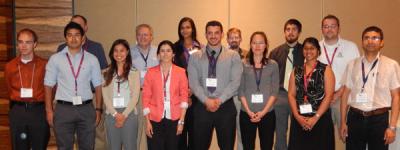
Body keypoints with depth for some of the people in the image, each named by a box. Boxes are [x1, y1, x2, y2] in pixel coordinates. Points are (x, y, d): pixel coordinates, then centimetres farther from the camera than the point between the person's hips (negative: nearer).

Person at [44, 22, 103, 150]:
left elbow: (98, 85, 6)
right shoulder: (55, 59, 1)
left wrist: (98, 109, 2)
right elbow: (48, 86, 3)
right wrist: (49, 110, -2)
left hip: (86, 109, 1)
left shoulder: (92, 59, 4)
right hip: (63, 109, -1)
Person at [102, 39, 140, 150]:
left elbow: (135, 96, -3)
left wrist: (124, 115, -11)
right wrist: (115, 114, -10)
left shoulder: (134, 72, 3)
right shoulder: (107, 73, 9)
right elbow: (105, 96, 2)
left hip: (129, 113, -2)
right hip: (111, 114, 2)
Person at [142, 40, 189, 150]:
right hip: (155, 119, 0)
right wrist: (147, 122, -4)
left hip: (174, 119, 0)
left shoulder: (180, 72, 0)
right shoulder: (151, 72, 0)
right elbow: (146, 97, 0)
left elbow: (184, 96, 1)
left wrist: (181, 121, -4)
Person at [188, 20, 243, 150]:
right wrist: (206, 100, -15)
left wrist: (219, 100, -14)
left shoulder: (233, 56, 4)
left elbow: (235, 81, -5)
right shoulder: (195, 57, 7)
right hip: (202, 107, 1)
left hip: (226, 106, 0)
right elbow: (193, 82, -2)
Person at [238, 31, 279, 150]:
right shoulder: (243, 65, 3)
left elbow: (274, 91, 0)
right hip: (246, 114, 0)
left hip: (267, 113, 0)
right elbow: (240, 90, 1)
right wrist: (248, 111, -9)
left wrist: (263, 111, -10)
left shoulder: (273, 65, 4)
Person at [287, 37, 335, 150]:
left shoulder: (326, 70, 2)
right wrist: (297, 116, -8)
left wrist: (315, 118, -13)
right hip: (299, 120, 3)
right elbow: (291, 95, 5)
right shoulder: (296, 71, 11)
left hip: (320, 119, -2)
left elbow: (329, 96, -6)